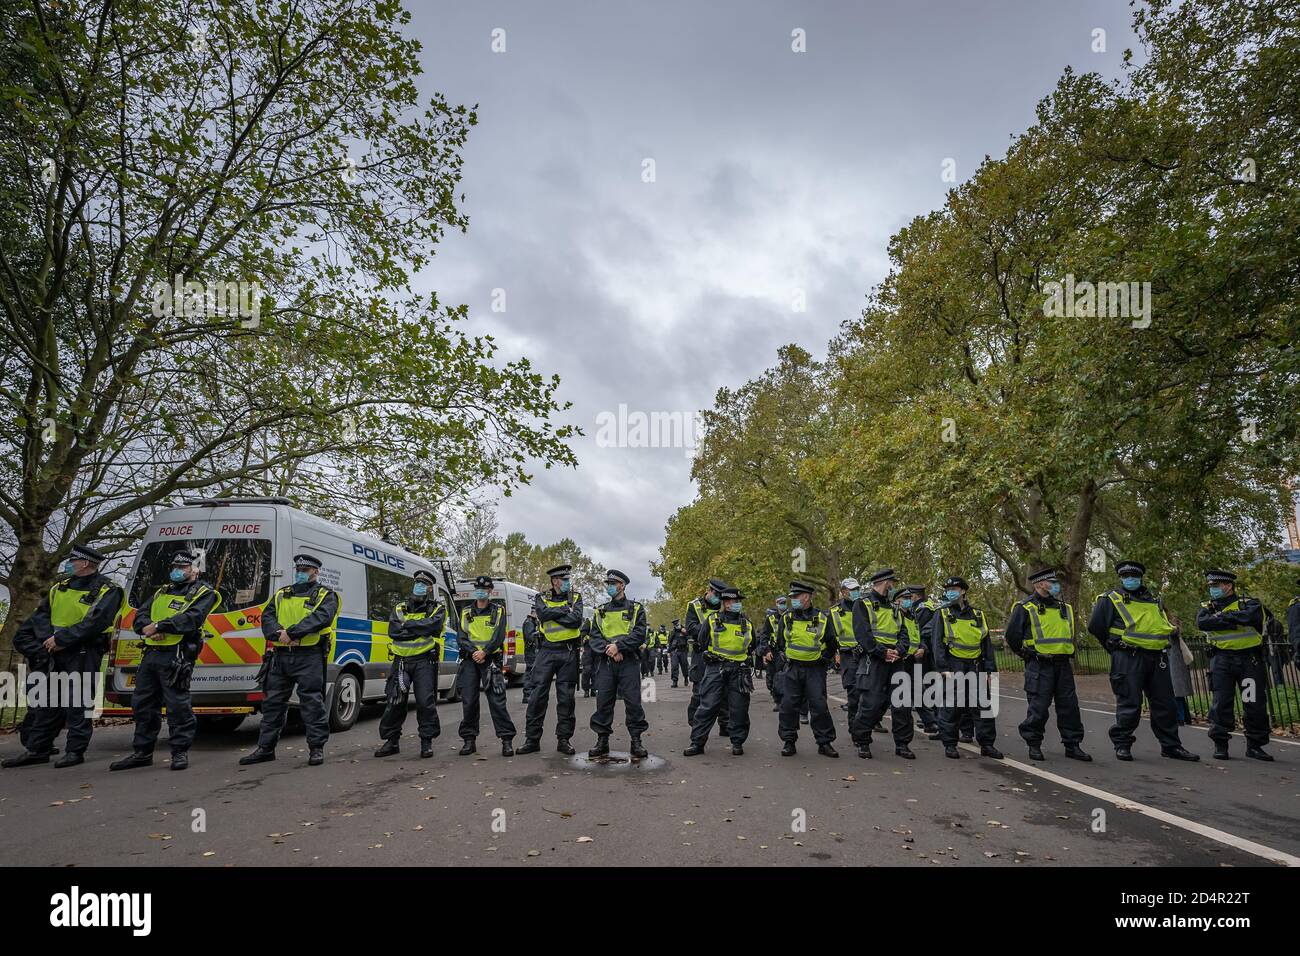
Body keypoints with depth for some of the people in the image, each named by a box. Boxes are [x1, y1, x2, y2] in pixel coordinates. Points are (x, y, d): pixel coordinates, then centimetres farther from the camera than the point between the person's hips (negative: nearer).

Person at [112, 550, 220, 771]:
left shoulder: (203, 594, 1)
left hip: (176, 656, -8)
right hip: (151, 653, 8)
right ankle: (142, 752, 24)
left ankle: (180, 751, 3)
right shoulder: (162, 591, 24)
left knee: (177, 704, -7)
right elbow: (140, 616, 14)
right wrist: (147, 627, -9)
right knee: (142, 703, 12)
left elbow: (192, 619, -16)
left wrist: (159, 625, -20)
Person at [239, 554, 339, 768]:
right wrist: (279, 633, -15)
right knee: (273, 702, 11)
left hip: (309, 656, -5)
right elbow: (267, 617, 6)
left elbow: (321, 617, -14)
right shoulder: (281, 595, 19)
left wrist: (292, 632, -22)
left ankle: (316, 748, 6)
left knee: (312, 702, -3)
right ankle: (266, 748, 22)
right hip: (280, 655, 5)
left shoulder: (325, 595, 4)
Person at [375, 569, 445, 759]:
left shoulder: (437, 609, 6)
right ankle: (392, 741, 18)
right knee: (394, 702, 5)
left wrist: (407, 625, -9)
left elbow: (432, 625, -16)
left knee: (425, 702, -5)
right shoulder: (400, 609, 15)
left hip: (424, 661, -3)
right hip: (401, 660, 4)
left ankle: (427, 742, 7)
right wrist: (419, 630, -11)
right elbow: (393, 631, -3)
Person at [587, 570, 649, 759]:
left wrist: (618, 645, -18)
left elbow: (639, 634, -7)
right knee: (603, 701, 2)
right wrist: (609, 649, -13)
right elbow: (594, 637, 5)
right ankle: (602, 741, 12)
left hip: (629, 661, -3)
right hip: (605, 661, 3)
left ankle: (636, 742, 5)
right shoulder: (600, 611, 15)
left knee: (633, 701, -4)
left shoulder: (636, 609, 6)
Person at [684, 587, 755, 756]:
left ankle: (738, 742, 19)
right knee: (708, 706, -5)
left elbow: (752, 646, 22)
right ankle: (697, 742, 1)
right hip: (715, 670, -2)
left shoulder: (747, 624, 8)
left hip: (739, 671, 3)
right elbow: (702, 643, 9)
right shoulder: (712, 621, 1)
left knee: (739, 708, 5)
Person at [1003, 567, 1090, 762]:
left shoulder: (1065, 608, 14)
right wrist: (1026, 654, 5)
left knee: (1069, 706, 7)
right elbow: (1012, 636, -4)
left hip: (1063, 665, 6)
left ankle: (1073, 745, 18)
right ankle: (1034, 745, 9)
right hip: (1039, 667, -6)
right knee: (1038, 707, -3)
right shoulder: (1025, 608, -7)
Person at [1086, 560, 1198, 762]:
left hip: (1157, 659, 6)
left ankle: (1171, 746, 20)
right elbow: (1095, 626, -1)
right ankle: (1122, 745, 7)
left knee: (1165, 704, 9)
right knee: (1129, 704, -4)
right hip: (1128, 659, -6)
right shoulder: (1110, 599, 2)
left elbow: (1168, 626, 32)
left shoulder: (1155, 600, 20)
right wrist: (1116, 645, 6)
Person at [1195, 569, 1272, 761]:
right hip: (1222, 660, 1)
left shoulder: (1249, 603, 5)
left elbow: (1251, 616, -19)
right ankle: (1220, 744, 7)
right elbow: (1201, 623, -11)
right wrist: (1234, 621, -15)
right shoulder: (1207, 607, 10)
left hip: (1250, 659, -1)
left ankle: (1255, 745, 15)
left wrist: (1221, 616, -10)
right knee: (1221, 703, -1)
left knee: (1255, 704, 2)